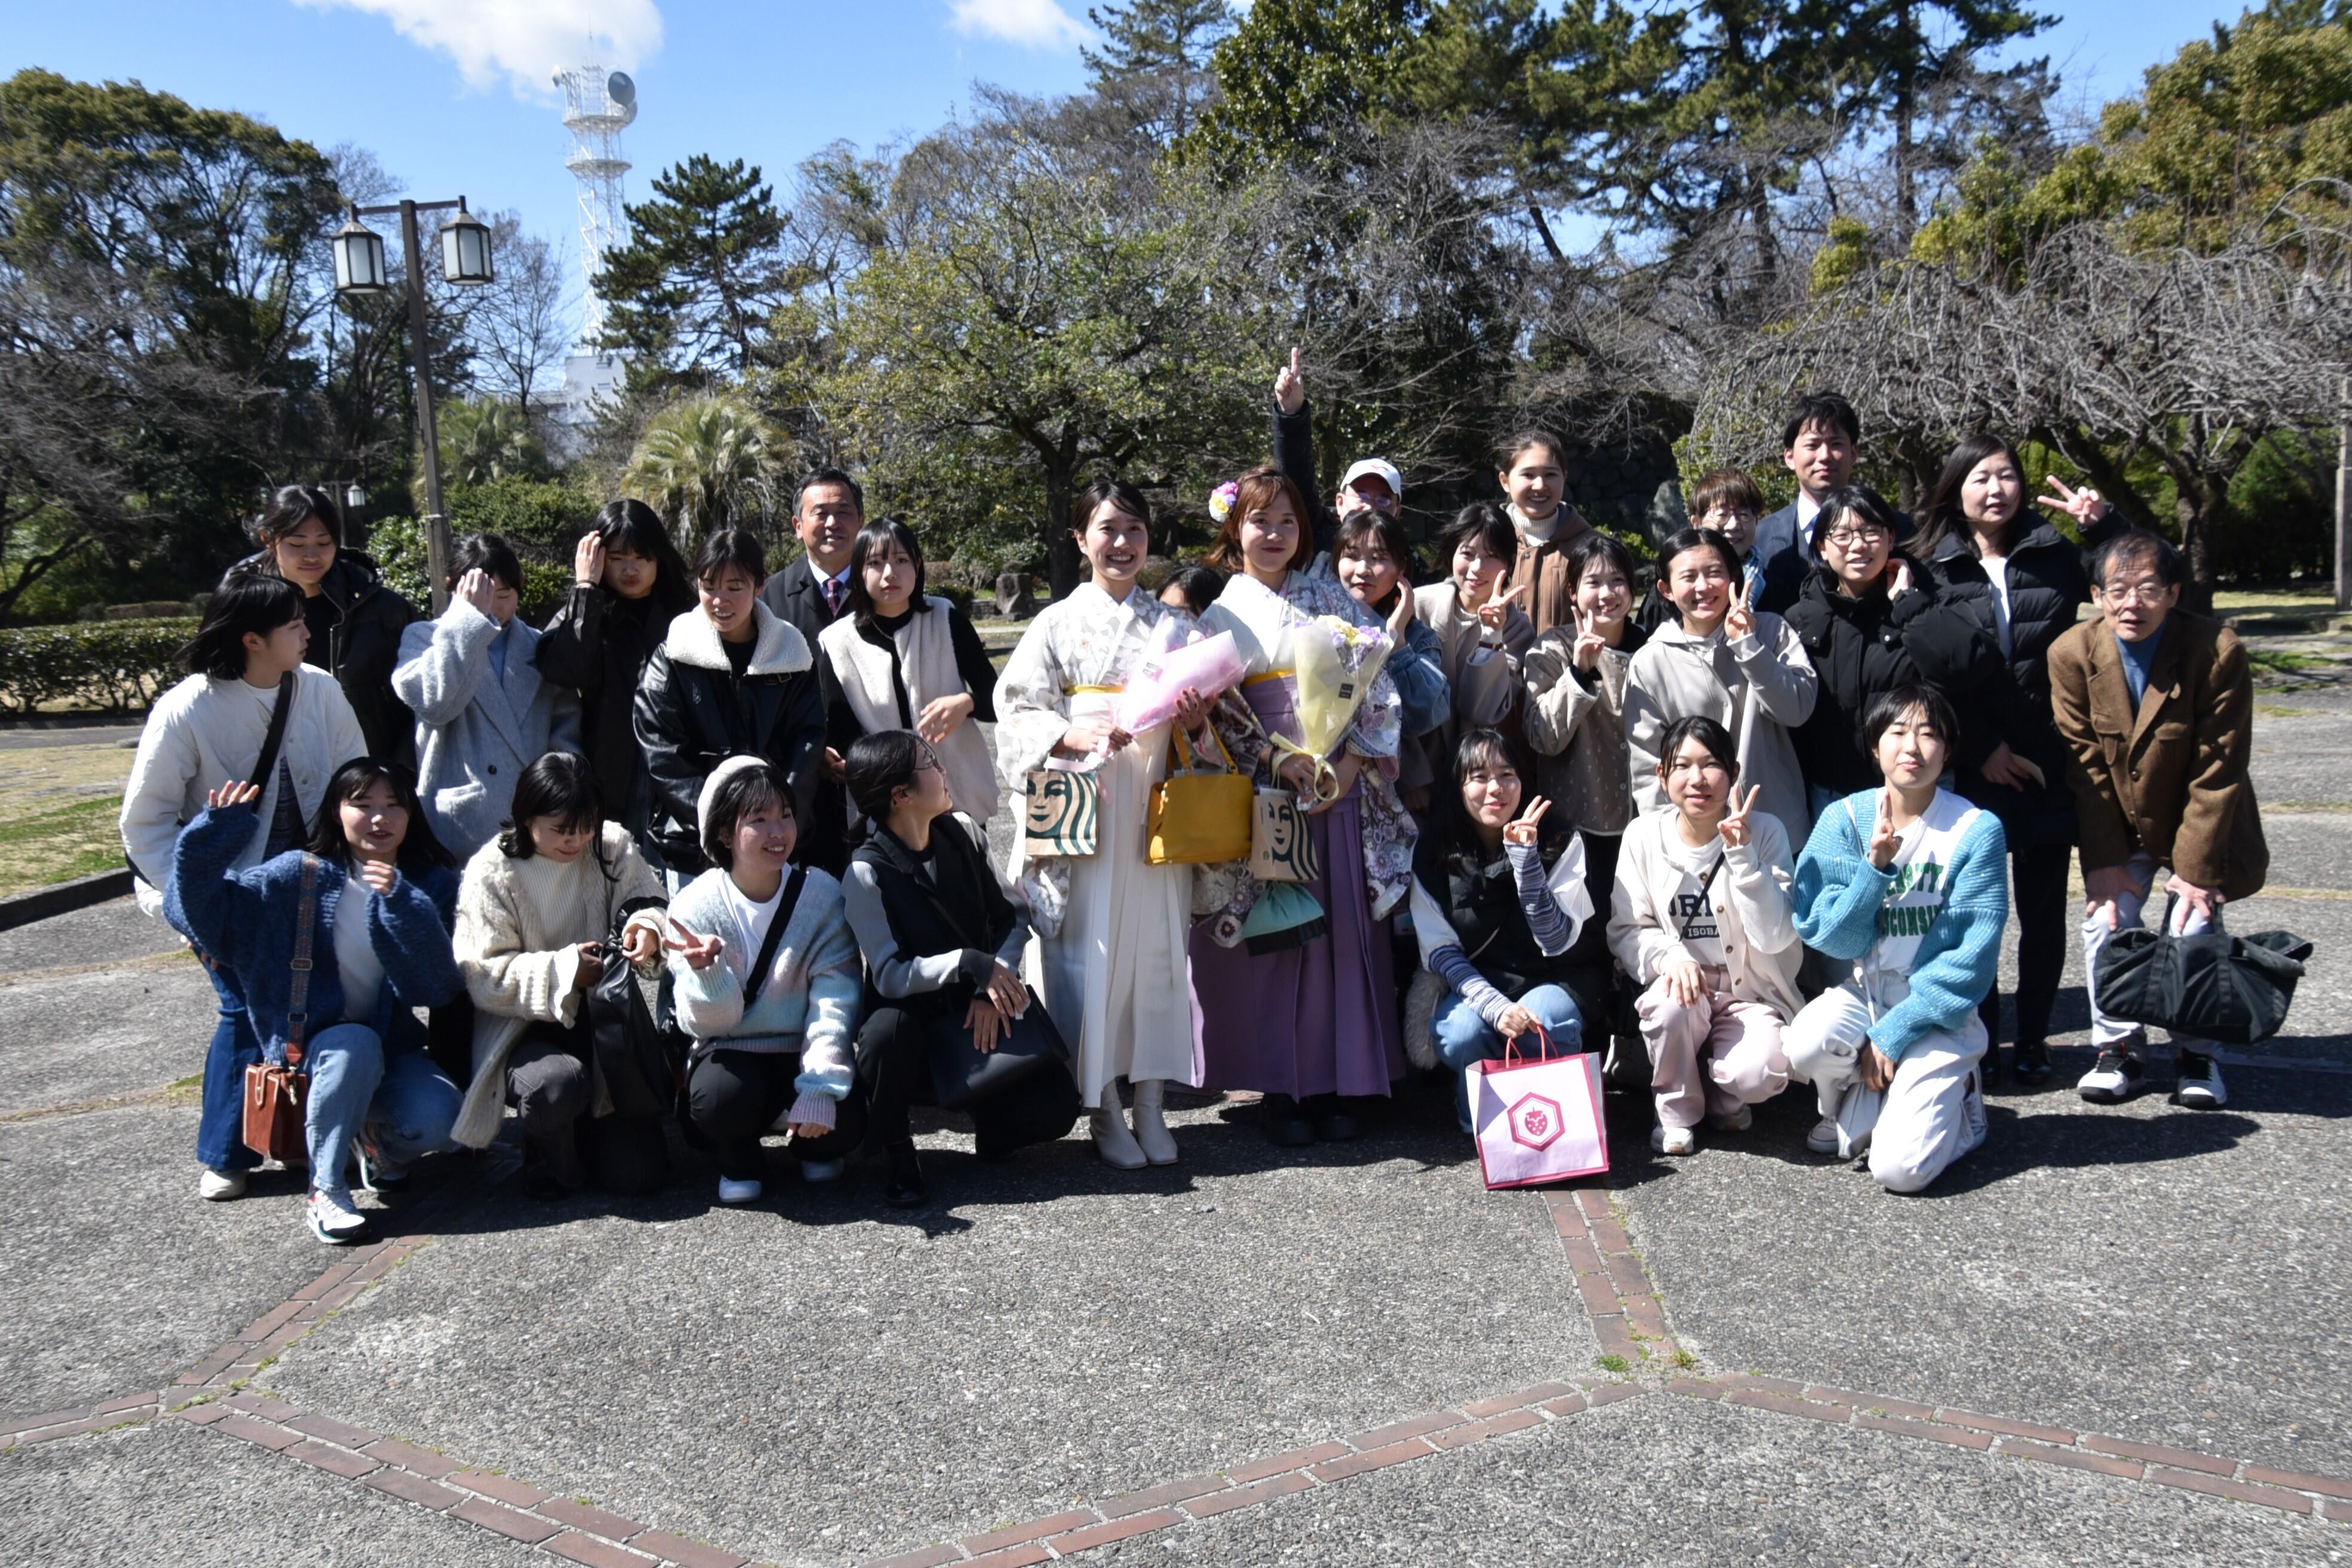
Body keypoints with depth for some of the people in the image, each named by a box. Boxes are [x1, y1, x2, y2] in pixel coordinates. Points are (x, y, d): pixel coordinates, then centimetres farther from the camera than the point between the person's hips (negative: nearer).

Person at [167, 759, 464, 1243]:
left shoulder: (433, 884, -2)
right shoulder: (300, 876, -5)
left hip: (393, 1045, 2)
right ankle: (325, 1192, -17)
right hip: (316, 1044, -2)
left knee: (437, 1121, -27)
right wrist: (220, 828, -25)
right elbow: (200, 905, -12)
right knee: (355, 1045, -37)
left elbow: (438, 987, -14)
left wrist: (400, 902, -26)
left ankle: (378, 1142, 13)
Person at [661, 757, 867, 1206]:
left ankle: (812, 1144, 13)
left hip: (803, 1052, 1)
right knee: (722, 1097, -35)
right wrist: (707, 971, -36)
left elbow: (836, 998, -14)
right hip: (729, 1054, -1)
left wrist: (821, 1086, -26)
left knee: (845, 1123, -27)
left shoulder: (821, 894, -10)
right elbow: (707, 1023, -14)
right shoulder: (696, 905, -11)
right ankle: (741, 1157, 4)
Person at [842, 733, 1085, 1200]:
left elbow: (1014, 913, 1)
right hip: (915, 1019, -3)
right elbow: (890, 976, -20)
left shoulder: (963, 833, -1)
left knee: (1054, 1109, -19)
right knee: (887, 1032, -40)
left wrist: (992, 989, -13)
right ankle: (897, 1151, -12)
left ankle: (987, 1112, 17)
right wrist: (970, 964, -30)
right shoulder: (868, 873, -16)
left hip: (985, 1008, 3)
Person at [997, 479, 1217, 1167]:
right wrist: (1074, 735, -18)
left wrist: (1197, 723, -5)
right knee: (1089, 952, -3)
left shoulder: (1175, 625, 14)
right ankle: (1104, 1110, 8)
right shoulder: (1058, 624, 6)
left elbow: (1202, 719, 18)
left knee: (1160, 948, 2)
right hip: (1083, 813, -2)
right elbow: (1016, 713, 0)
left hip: (1156, 807, 2)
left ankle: (1152, 1103, 12)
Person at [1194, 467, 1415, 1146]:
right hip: (1261, 790, -2)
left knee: (1342, 932, 1)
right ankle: (1279, 1089, 7)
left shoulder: (1330, 598, 12)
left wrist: (1351, 762, -8)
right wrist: (1280, 759, -15)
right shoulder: (1220, 614, 7)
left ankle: (1331, 1084, 10)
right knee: (1271, 937, -2)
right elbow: (1214, 707, -2)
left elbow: (1375, 683, 5)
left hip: (1342, 788, 2)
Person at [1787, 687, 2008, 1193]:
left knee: (1900, 1169, -19)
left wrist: (1892, 1034, -14)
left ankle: (1952, 1097, 15)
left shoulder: (1976, 830, -9)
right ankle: (1855, 1109, 4)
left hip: (1937, 1015, -2)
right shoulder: (1844, 820, -2)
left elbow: (1971, 960, -10)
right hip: (1861, 996, 3)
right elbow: (1827, 936, -7)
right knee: (1808, 1043, -32)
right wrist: (1875, 865, -21)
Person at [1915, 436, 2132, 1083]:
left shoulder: (2058, 558, 8)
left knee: (2043, 909, 8)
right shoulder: (1934, 569, 2)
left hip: (2047, 766, 2)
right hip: (1970, 770, -2)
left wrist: (2104, 523, -11)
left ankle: (2032, 1038, 20)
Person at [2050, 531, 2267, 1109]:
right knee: (2104, 922, -9)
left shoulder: (2219, 651, -21)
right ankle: (2121, 1047, 10)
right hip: (2117, 829, 2)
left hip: (2199, 824, -2)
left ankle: (2197, 1054, 11)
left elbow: (2218, 773, -17)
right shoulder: (2071, 654, -15)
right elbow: (2084, 766, -10)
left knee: (2193, 927, -11)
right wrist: (2104, 861, -12)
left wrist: (2195, 868, -17)